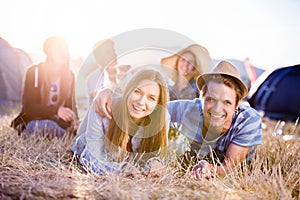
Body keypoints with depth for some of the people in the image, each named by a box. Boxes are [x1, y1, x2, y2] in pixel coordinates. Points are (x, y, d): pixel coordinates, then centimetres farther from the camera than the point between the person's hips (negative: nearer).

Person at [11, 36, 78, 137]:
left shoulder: (69, 75, 11)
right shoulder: (34, 72, -4)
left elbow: (71, 105, 12)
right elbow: (27, 106, -15)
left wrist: (73, 120, -14)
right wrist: (56, 110, -32)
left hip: (58, 123, 3)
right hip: (33, 121, -3)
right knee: (46, 126, -39)